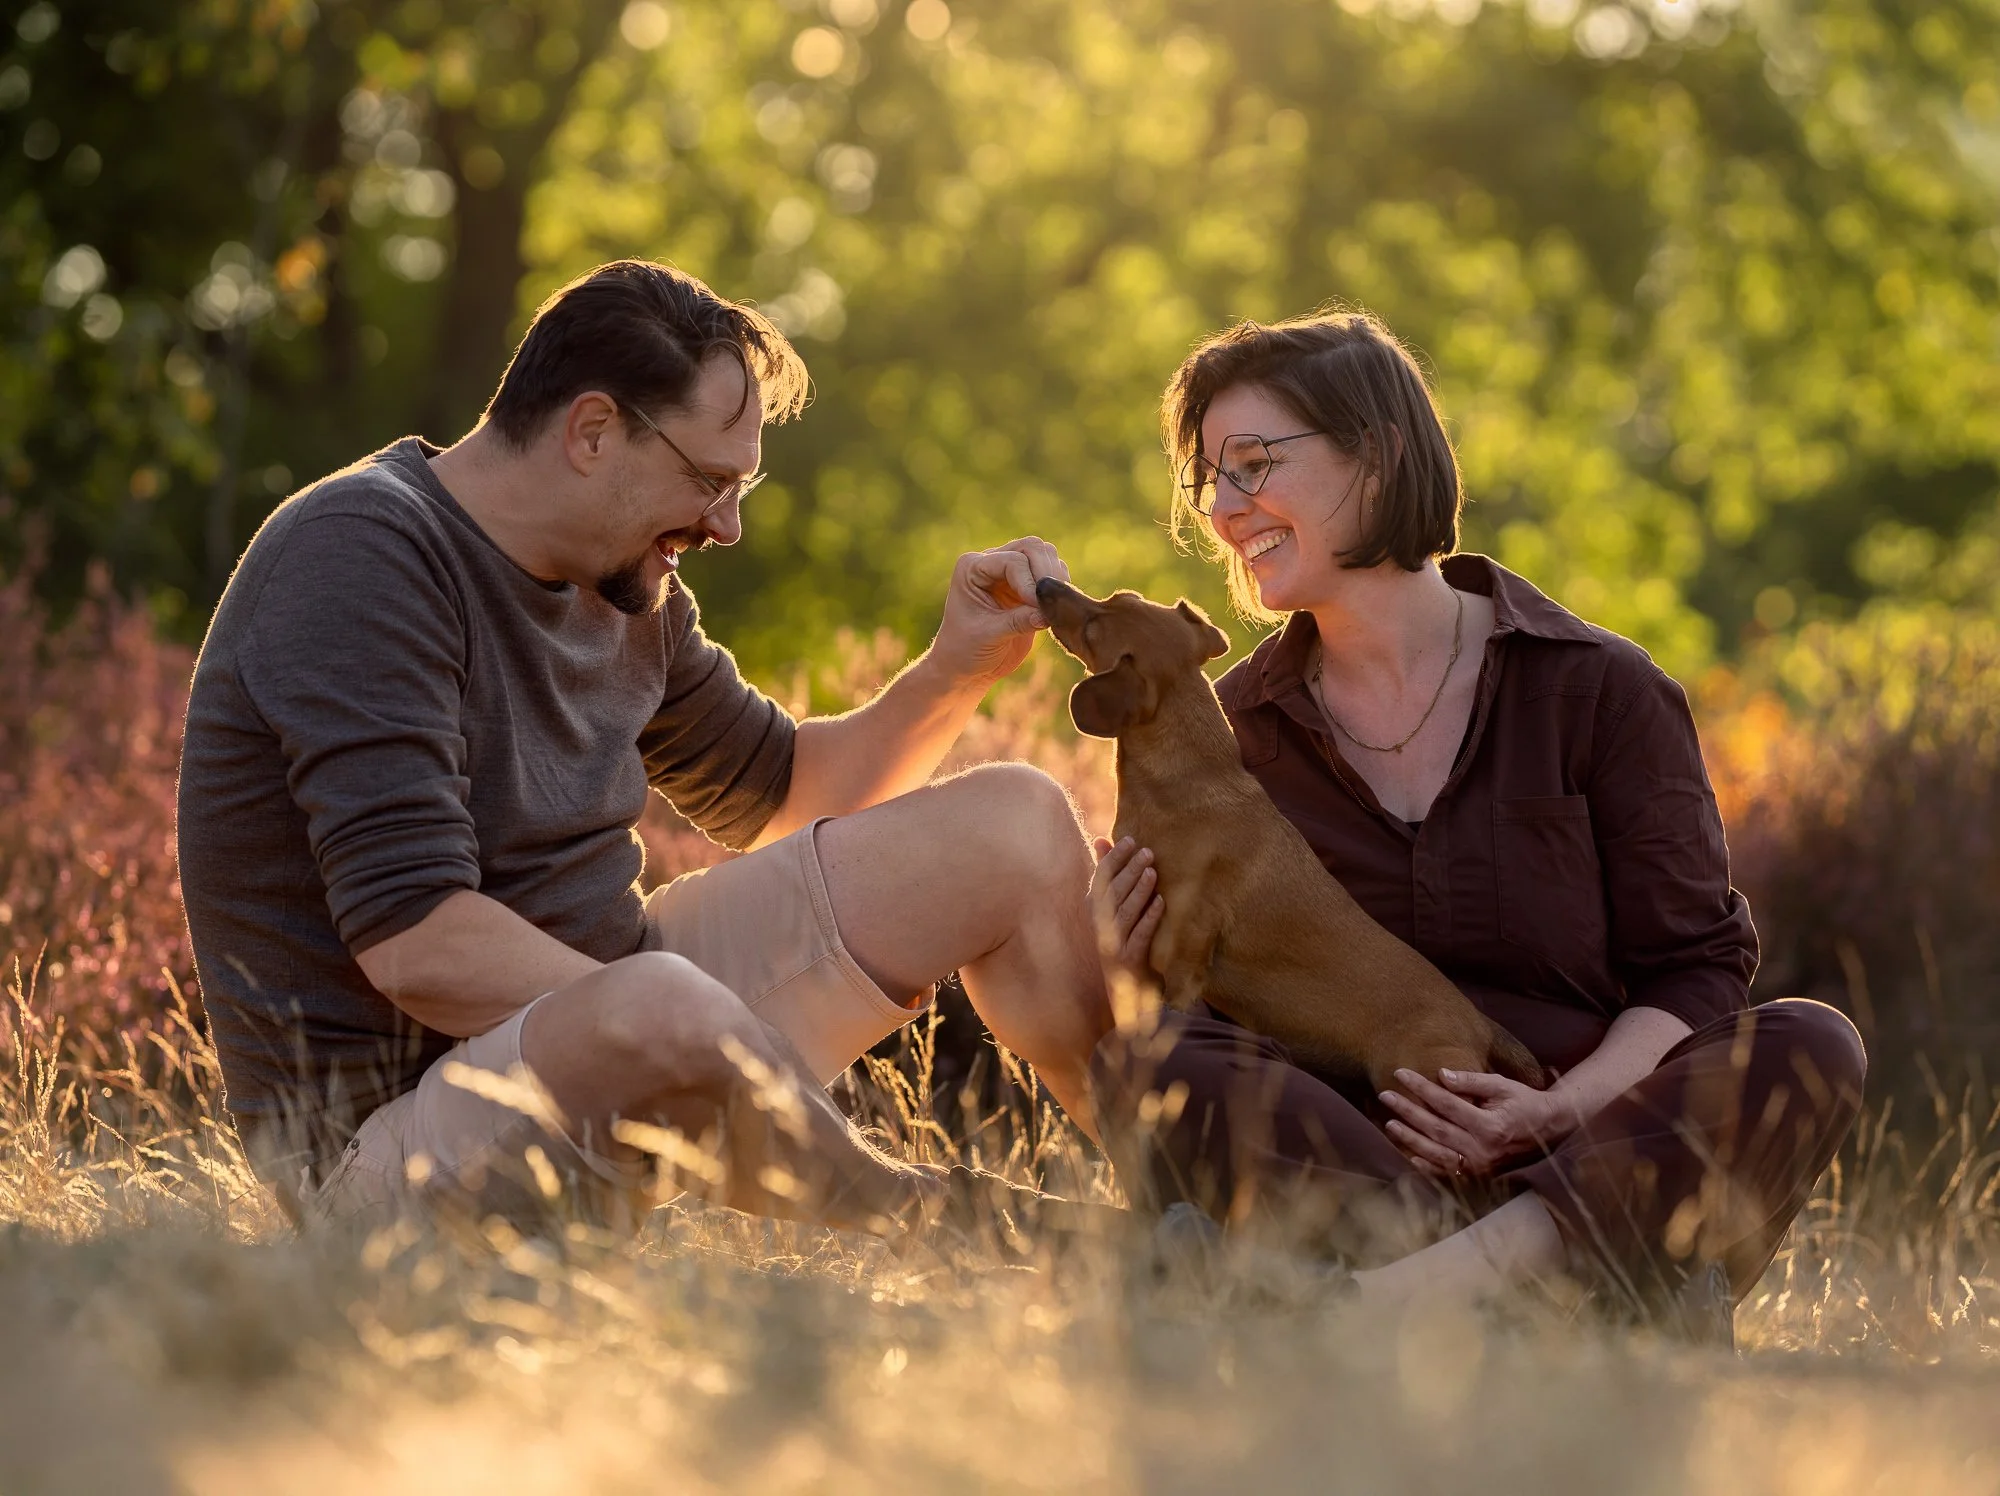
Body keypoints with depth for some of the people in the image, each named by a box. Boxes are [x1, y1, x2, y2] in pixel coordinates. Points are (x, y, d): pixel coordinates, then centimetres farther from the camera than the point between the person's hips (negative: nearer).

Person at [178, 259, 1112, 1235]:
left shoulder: (625, 588, 9)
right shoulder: (357, 558, -19)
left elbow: (778, 791, 27)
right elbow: (419, 944, -27)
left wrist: (956, 671, 9)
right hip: (386, 1129, -9)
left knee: (1015, 826, 7)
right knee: (662, 1006, -43)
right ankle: (918, 1226, -16)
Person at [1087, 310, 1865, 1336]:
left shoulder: (1598, 691, 5)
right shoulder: (1229, 731, 12)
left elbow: (1694, 970, 0)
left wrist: (1565, 1108, -19)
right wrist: (1129, 974, -10)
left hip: (1588, 1164, 0)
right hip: (1338, 1171, 1)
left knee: (1807, 1048, -26)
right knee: (1147, 1067, -29)